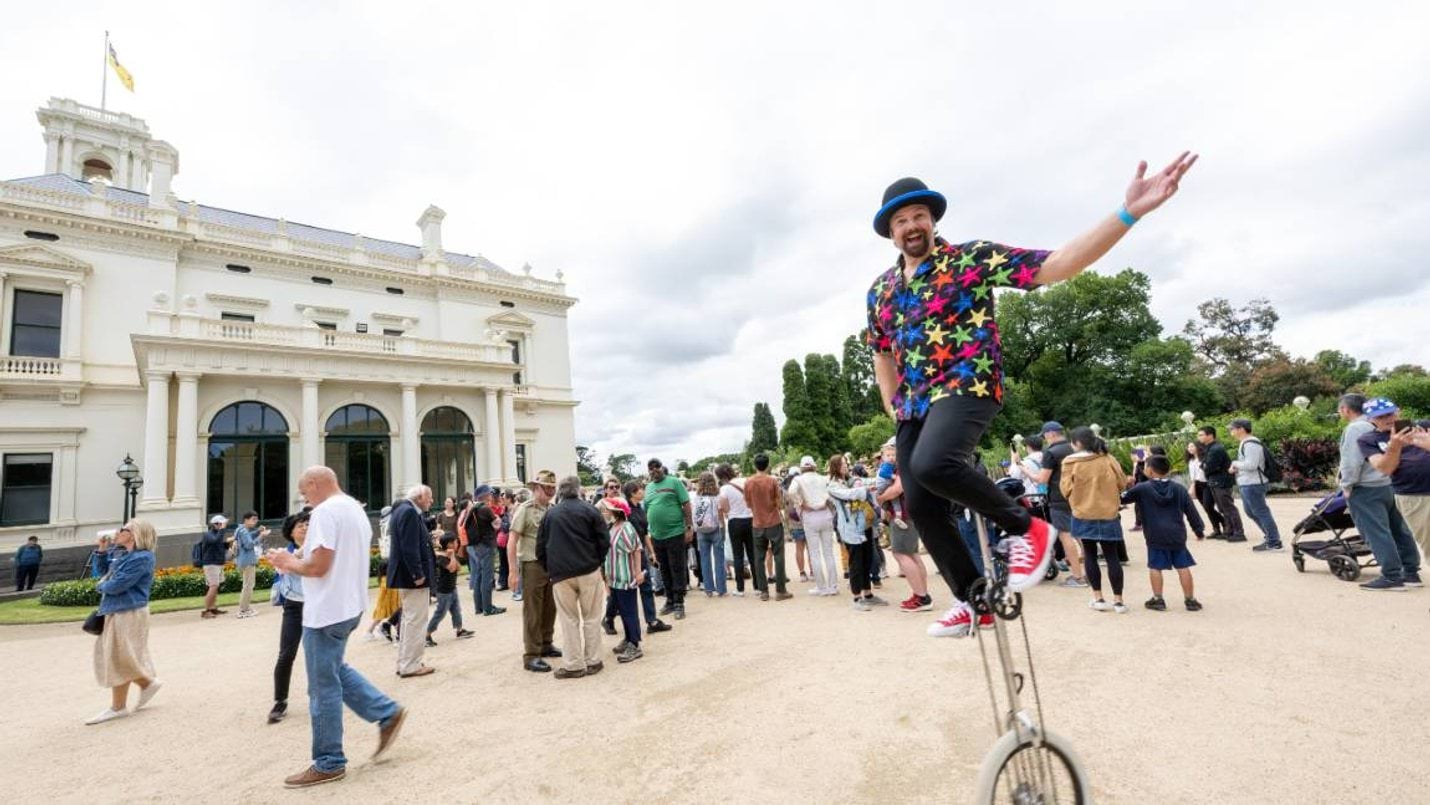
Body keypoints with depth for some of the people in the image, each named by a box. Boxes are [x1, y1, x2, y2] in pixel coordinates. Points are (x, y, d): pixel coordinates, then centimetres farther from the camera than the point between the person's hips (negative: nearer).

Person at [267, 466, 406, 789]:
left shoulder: (325, 511, -18)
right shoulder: (356, 509, 13)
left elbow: (318, 566, -23)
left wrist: (289, 563, -4)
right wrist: (299, 559, 14)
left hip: (327, 611, -10)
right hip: (348, 605, 10)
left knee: (324, 687, 3)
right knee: (335, 671, 22)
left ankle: (328, 763, 16)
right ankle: (388, 714, 21)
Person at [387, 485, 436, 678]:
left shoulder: (403, 510, 15)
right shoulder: (409, 512, -18)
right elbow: (409, 547, -24)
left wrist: (429, 537, 9)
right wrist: (418, 574, -23)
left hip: (406, 575, 11)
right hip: (413, 575, -11)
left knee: (409, 620, 18)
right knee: (415, 621, -3)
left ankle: (404, 663, 26)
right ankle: (411, 665, 4)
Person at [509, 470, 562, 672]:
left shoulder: (552, 510, 7)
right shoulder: (525, 509, -9)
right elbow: (512, 542, -10)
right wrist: (513, 571, -14)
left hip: (551, 564, 6)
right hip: (532, 565, -5)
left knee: (549, 609, 14)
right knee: (532, 612, 1)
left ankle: (545, 645, 31)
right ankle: (531, 655, 10)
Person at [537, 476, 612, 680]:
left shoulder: (550, 514, 7)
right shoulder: (589, 510, 0)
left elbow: (541, 547, 8)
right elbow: (604, 540, -3)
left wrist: (550, 569, 16)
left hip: (560, 574, 1)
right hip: (589, 571, -1)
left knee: (569, 620, 8)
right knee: (591, 618, 9)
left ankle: (574, 665, 10)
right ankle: (593, 662, 14)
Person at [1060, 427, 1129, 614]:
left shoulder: (1070, 463, -10)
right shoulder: (1108, 459, -4)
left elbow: (1066, 490, -6)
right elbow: (1121, 483, 4)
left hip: (1084, 515, -1)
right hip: (1108, 514, 1)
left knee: (1090, 555, 11)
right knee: (1112, 556, 8)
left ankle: (1098, 598, 14)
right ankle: (1118, 600, 11)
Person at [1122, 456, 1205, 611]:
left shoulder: (1142, 489, -5)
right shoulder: (1179, 489, 4)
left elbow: (1123, 498, 2)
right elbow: (1191, 511, 7)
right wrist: (1199, 530, 16)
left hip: (1155, 536, -3)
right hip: (1176, 535, 3)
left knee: (1155, 567, 4)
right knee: (1183, 566, 9)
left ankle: (1158, 599, 7)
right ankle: (1190, 599, 16)